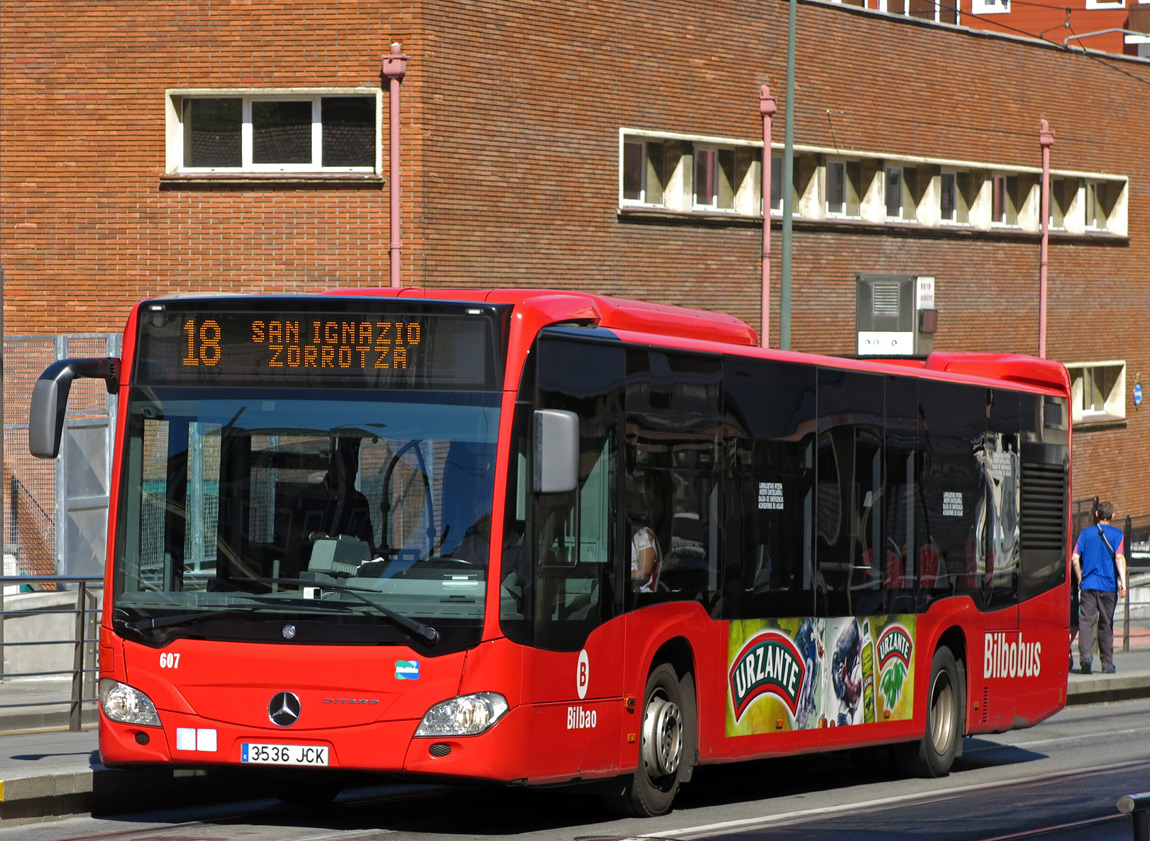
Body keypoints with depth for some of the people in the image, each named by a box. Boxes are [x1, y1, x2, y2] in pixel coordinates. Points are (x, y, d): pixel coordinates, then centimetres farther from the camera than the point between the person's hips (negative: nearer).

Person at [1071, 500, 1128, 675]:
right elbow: (1119, 558, -12)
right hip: (1108, 585, -1)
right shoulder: (1116, 534, 0)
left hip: (1088, 583, 1)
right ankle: (1107, 663, 14)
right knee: (1106, 623, 8)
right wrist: (1123, 582, -13)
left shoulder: (1086, 533, 7)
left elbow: (1075, 558, 3)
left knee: (1086, 621, -5)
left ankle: (1085, 655, -26)